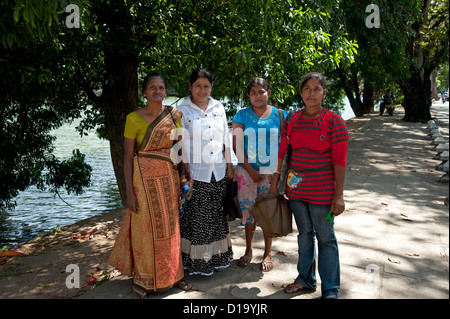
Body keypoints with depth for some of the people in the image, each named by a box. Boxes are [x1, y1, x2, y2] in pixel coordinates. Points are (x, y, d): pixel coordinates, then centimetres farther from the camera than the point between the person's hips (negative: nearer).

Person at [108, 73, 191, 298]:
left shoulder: (175, 115, 3)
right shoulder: (134, 118, -7)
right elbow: (128, 156, -6)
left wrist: (186, 178, 1)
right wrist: (129, 192, -10)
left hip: (169, 178, 3)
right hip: (144, 179, -3)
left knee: (170, 226, 11)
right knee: (145, 227, 4)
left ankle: (172, 274, 28)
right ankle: (142, 280, 20)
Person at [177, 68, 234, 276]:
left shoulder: (218, 107, 8)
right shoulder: (182, 111, -4)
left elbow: (225, 139, 12)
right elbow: (182, 146, -7)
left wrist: (229, 166, 10)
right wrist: (186, 174, -12)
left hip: (218, 172, 4)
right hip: (196, 174, -4)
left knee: (216, 215, 14)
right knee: (197, 218, 3)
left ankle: (217, 256, 29)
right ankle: (197, 261, 17)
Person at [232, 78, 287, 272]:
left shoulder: (280, 115, 4)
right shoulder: (242, 115, 3)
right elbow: (237, 145, -2)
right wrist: (250, 170, -9)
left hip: (271, 171, 0)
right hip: (247, 170, 0)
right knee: (248, 210, 5)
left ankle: (268, 254, 21)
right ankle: (248, 251, 24)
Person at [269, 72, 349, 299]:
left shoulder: (334, 122, -9)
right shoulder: (291, 121, 4)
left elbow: (339, 161, -11)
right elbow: (282, 154, 10)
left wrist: (339, 195, -14)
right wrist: (274, 183, 10)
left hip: (322, 191, -4)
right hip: (296, 189, 4)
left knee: (325, 239, 5)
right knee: (304, 234, 17)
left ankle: (331, 290, 18)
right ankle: (306, 279, 34)